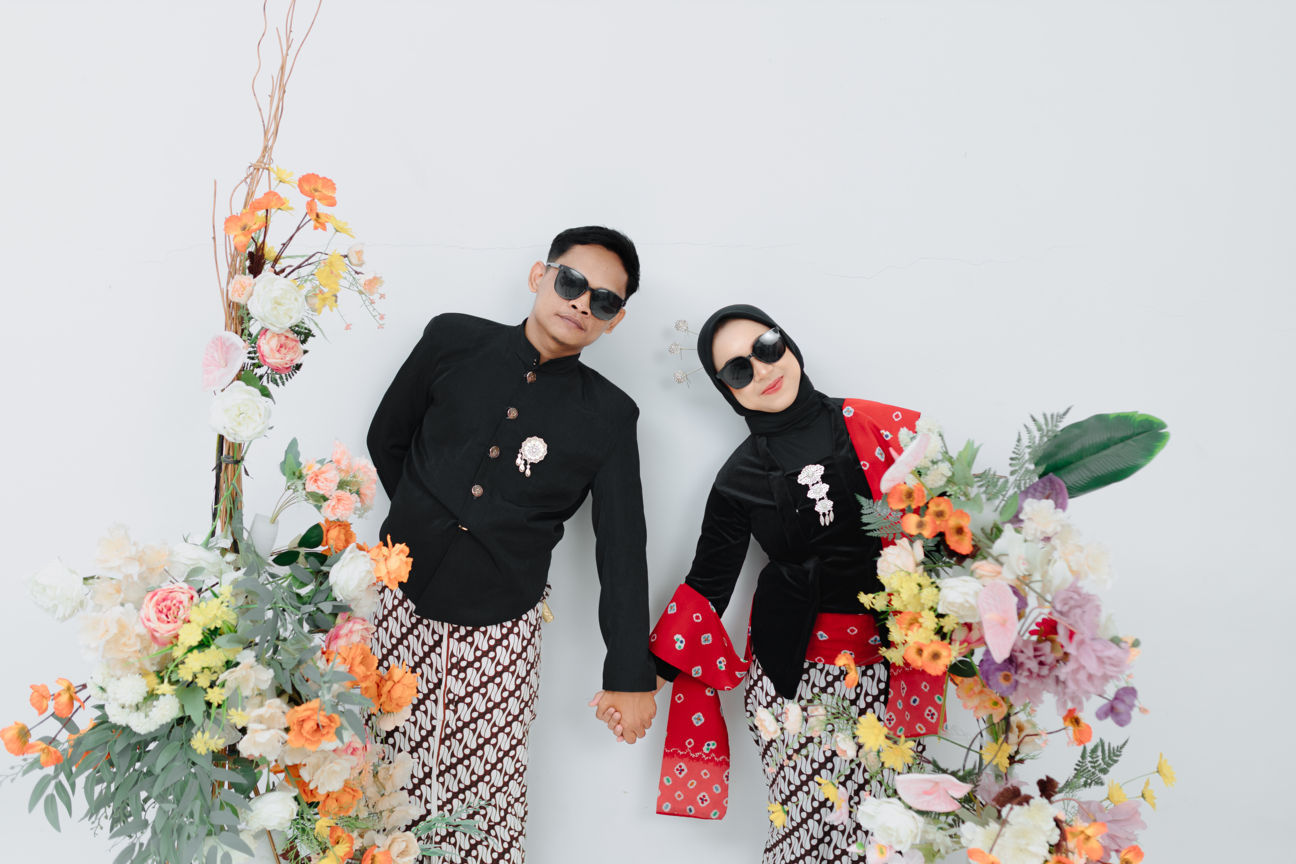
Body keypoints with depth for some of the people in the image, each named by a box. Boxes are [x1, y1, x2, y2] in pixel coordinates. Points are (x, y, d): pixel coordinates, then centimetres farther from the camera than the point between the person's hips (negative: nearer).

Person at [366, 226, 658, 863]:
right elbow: (386, 438, 12)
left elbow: (623, 548, -3)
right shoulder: (452, 341, -1)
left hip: (500, 631, -1)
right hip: (403, 603, 1)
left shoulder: (608, 416, -3)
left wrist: (630, 674, -4)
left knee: (487, 788, 4)